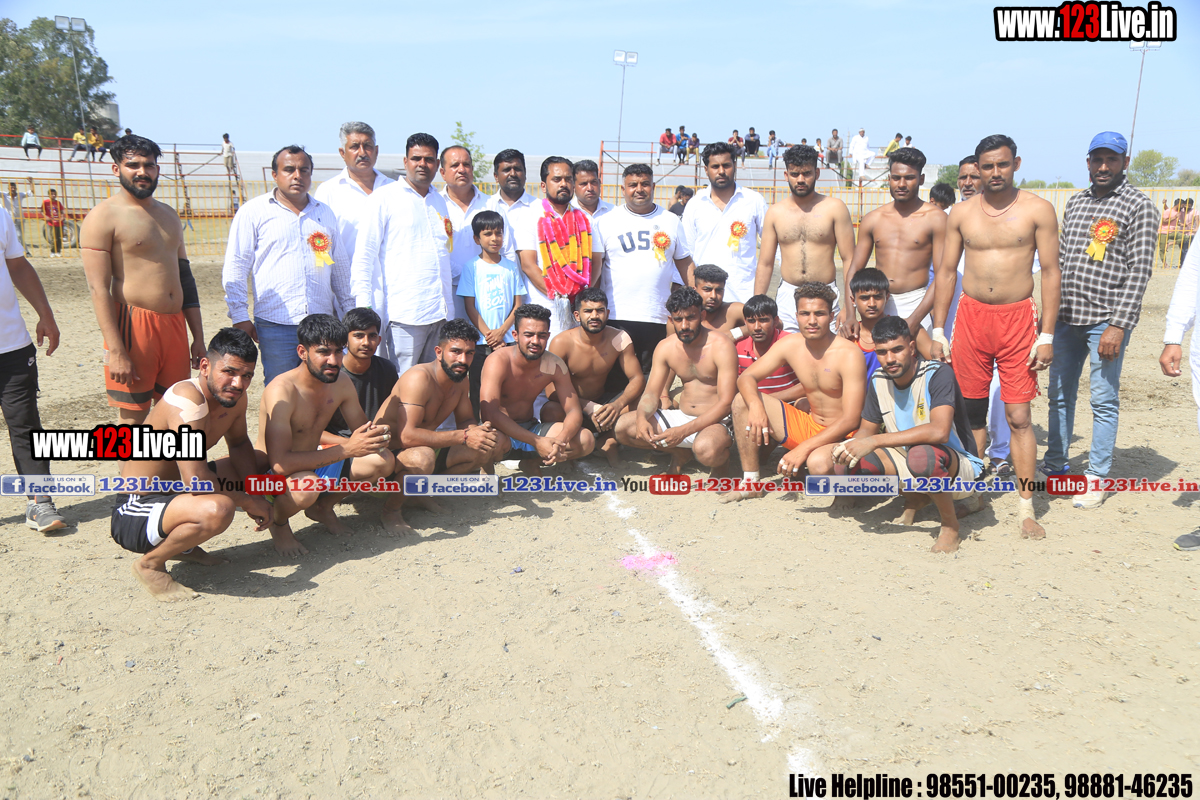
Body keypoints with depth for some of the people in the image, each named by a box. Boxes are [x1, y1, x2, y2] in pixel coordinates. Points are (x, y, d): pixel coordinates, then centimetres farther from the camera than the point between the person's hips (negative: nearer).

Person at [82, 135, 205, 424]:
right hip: (134, 324, -6)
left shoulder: (169, 215, 18)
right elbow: (98, 289, -11)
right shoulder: (103, 216, -4)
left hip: (176, 325, 6)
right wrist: (116, 352, -19)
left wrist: (198, 337, 16)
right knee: (131, 418, -2)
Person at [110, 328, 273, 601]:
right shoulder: (186, 401, -27)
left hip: (176, 491, 9)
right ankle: (150, 564, -7)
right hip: (135, 514, -9)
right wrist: (250, 502, -20)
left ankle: (181, 544, 16)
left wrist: (256, 492, -1)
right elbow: (196, 480, -34)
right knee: (218, 509, -36)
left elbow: (239, 444, 16)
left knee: (259, 466, 17)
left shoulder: (235, 397, -1)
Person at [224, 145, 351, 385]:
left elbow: (340, 266, 22)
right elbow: (235, 268, 2)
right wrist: (240, 316, -5)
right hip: (275, 323, -3)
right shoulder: (253, 212, 4)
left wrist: (349, 311, 19)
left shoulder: (325, 213, 16)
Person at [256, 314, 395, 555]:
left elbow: (363, 429, 7)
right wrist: (346, 449, -37)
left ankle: (323, 507, 17)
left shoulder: (342, 384, -5)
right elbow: (280, 463, -36)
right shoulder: (282, 391, -29)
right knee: (306, 485, -40)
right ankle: (278, 522, -2)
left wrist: (377, 435, -20)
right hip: (270, 476, -7)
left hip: (313, 464, 7)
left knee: (384, 460, -5)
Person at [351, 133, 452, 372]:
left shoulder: (439, 201, 18)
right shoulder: (384, 198, 0)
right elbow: (363, 256, -5)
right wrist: (364, 311, -13)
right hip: (404, 316, -6)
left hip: (441, 313, 6)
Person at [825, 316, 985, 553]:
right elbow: (867, 429, 7)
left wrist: (875, 441, -37)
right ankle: (915, 497, 9)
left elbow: (939, 431, -37)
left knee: (921, 455, -42)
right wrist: (848, 446, -18)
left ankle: (950, 525, -13)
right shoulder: (878, 380, -2)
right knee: (848, 461, -16)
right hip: (906, 459, 7)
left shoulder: (938, 374, -22)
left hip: (958, 464, -7)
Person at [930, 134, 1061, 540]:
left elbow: (1050, 272, -1)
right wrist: (937, 331, 5)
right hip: (970, 317, 3)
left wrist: (1047, 335, -7)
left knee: (1018, 417, -3)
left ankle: (1026, 507, 2)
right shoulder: (961, 212, 6)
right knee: (972, 411, 8)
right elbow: (946, 271, 9)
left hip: (1017, 319, -2)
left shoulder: (1037, 210, -1)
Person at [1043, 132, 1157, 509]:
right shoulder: (1076, 202, 13)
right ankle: (1054, 466, 27)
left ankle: (1097, 478, 11)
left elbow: (1139, 271, -11)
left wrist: (1118, 325, -17)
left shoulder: (1140, 206, -5)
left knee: (1104, 401, 1)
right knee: (1059, 395, 13)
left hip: (1106, 320, -6)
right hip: (1066, 317, 6)